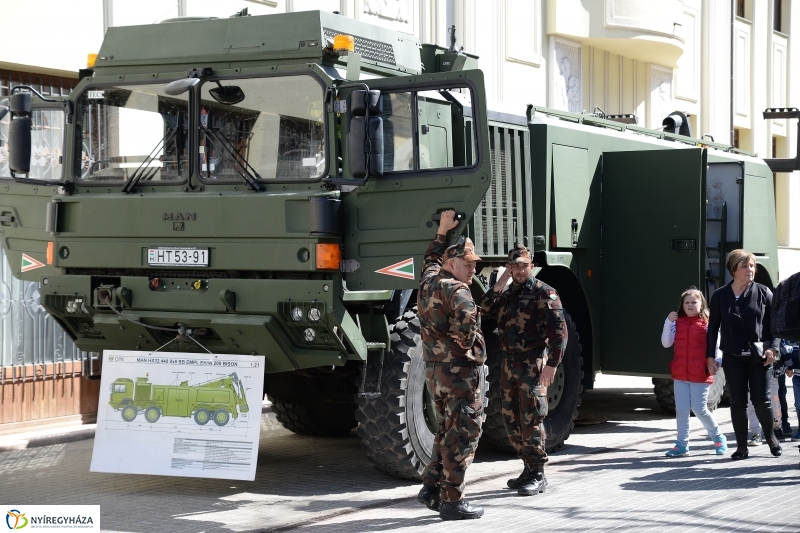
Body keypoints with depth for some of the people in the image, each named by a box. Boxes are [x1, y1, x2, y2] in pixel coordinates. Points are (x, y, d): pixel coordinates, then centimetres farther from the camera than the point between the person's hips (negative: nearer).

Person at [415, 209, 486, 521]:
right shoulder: (457, 290, -16)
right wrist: (474, 347, -13)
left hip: (434, 370, 9)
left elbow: (431, 258, 34)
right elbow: (467, 327, -32)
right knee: (462, 436, -2)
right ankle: (452, 501, 0)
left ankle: (431, 488, 17)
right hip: (460, 371, -9)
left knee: (447, 431, 20)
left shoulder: (428, 281, 10)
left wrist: (442, 231, 39)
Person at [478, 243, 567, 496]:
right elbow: (484, 309, 1)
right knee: (511, 420, 11)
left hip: (533, 366, -8)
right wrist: (499, 284, -4)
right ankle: (528, 468, 22)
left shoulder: (544, 293, -5)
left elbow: (559, 330, -11)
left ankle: (538, 476, -2)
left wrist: (552, 364, -18)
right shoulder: (507, 294, 17)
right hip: (509, 364, 8)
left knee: (531, 420, -8)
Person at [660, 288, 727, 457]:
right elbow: (666, 343, -1)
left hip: (700, 375, -4)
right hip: (680, 374, 4)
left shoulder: (707, 324, -4)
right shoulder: (677, 323, 6)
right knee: (681, 410, 5)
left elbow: (714, 347, -4)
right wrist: (668, 322, -10)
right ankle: (682, 444, 13)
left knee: (700, 410, 0)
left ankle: (718, 437, 22)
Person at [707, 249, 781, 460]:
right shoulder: (720, 296, 4)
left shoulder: (763, 292, 1)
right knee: (737, 402, 3)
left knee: (762, 400, 1)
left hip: (759, 356, -1)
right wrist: (710, 355, 5)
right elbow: (713, 327, 8)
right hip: (733, 357, 1)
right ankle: (742, 447, 11)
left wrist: (772, 347, -9)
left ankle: (771, 437, 26)